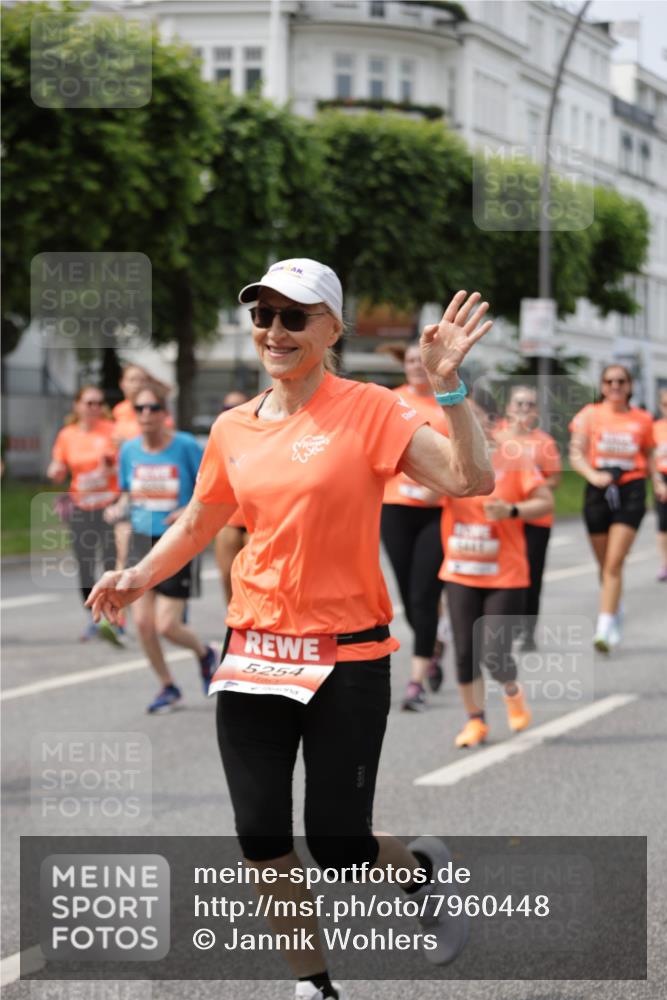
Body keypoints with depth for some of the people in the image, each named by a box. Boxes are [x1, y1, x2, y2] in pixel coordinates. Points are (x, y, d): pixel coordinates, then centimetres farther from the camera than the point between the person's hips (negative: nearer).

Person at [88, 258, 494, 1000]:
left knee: (336, 847, -3)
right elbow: (198, 524, 22)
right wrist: (140, 577, 7)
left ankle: (421, 866, 33)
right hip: (254, 653, 4)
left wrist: (447, 387, -26)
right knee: (260, 835, 1)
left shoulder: (369, 411, -8)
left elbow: (470, 480, -17)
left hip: (346, 659, -4)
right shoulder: (233, 430, 6)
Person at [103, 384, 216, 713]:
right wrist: (119, 508, -6)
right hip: (142, 540, 4)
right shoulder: (129, 450, 2)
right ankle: (168, 688, 20)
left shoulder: (186, 446, -11)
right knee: (143, 622, -1)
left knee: (166, 626, -7)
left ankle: (204, 653, 27)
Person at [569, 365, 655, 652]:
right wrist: (592, 475, -25)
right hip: (599, 490, 1)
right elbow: (575, 454, -6)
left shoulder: (642, 419, 7)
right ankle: (616, 612, 38)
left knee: (614, 563, -14)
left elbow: (649, 456, 19)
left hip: (631, 491, -1)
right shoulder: (590, 415, 3)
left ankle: (604, 629, -17)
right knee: (605, 565, 11)